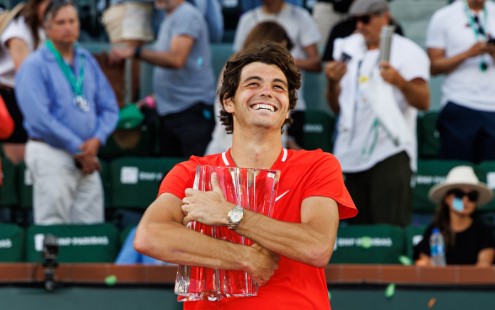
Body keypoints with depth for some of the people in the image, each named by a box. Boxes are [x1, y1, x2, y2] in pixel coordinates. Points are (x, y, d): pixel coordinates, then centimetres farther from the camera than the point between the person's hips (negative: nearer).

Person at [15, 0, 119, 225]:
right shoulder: (34, 66, -5)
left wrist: (97, 140, -6)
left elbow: (109, 107, 13)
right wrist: (78, 149, -13)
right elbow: (39, 118, -14)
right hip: (51, 154, -6)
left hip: (87, 159, 6)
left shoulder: (87, 61, 14)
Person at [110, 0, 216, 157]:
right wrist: (155, 98, 15)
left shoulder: (187, 15, -11)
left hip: (193, 110, -10)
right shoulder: (168, 19, 18)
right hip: (168, 112, 10)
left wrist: (135, 52, -28)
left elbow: (176, 59, -24)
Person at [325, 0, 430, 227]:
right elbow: (336, 107, 17)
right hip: (353, 155, 6)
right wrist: (332, 82, -2)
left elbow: (423, 102, -14)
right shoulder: (348, 49, 15)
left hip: (390, 154, -6)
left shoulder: (408, 52, -3)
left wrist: (400, 82, -32)